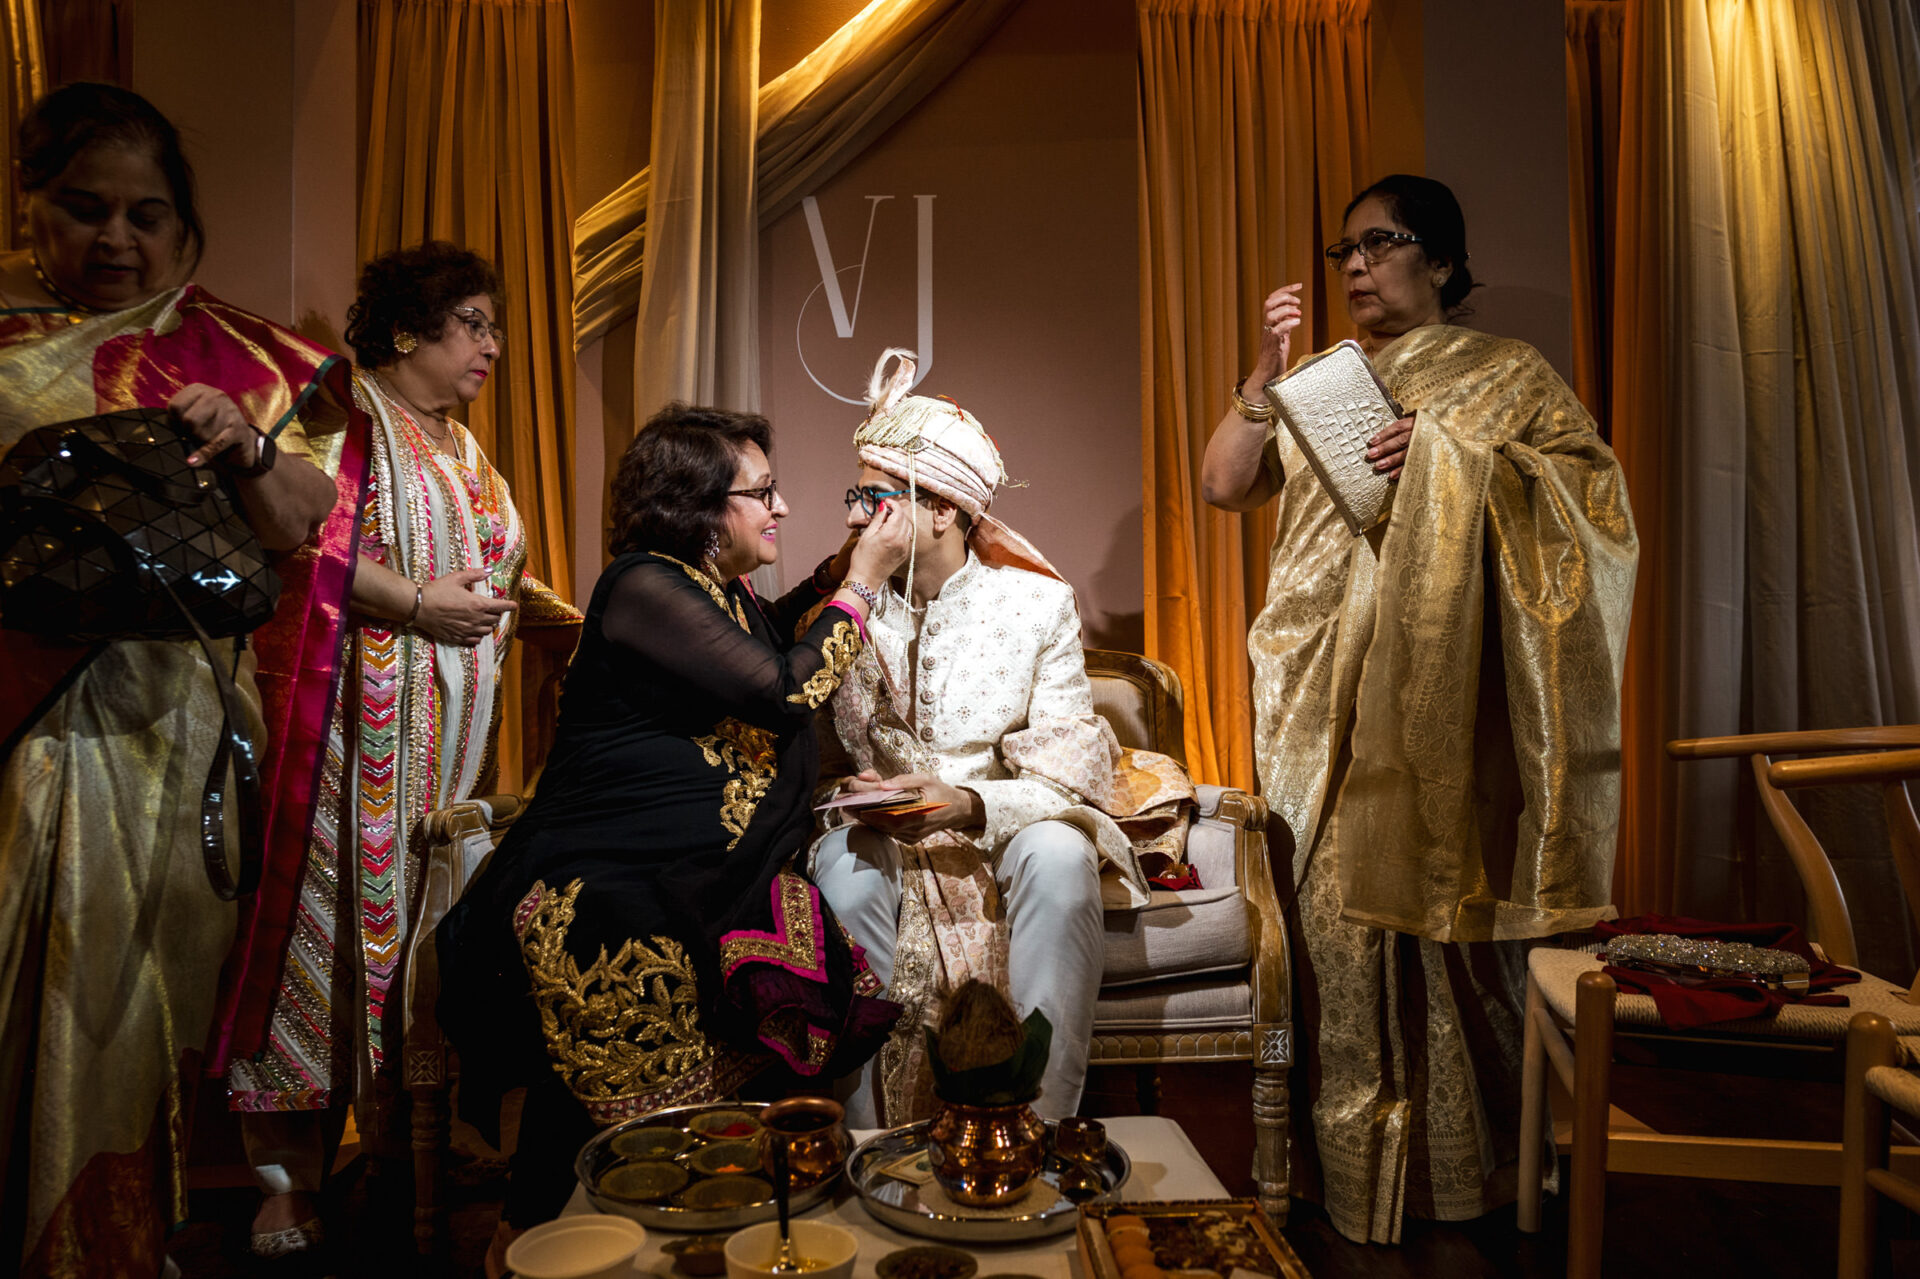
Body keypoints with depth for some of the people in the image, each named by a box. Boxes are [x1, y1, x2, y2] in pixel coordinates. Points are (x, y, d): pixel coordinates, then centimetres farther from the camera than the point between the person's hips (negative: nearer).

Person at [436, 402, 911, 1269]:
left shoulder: (719, 588, 14)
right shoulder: (645, 586, -13)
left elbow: (769, 639, 35)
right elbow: (782, 690, -19)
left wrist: (840, 569, 22)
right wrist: (861, 583, -8)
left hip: (694, 887, 9)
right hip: (598, 896, -9)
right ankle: (530, 1236, 10)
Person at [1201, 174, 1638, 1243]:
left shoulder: (1507, 374, 8)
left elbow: (1598, 486, -3)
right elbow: (1225, 485, 8)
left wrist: (1454, 456, -14)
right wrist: (1267, 372, -4)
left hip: (1443, 688, -3)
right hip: (1328, 694, 3)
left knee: (1445, 903, -3)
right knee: (1337, 911, 1)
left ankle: (1463, 1164, 14)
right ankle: (1349, 1164, 12)